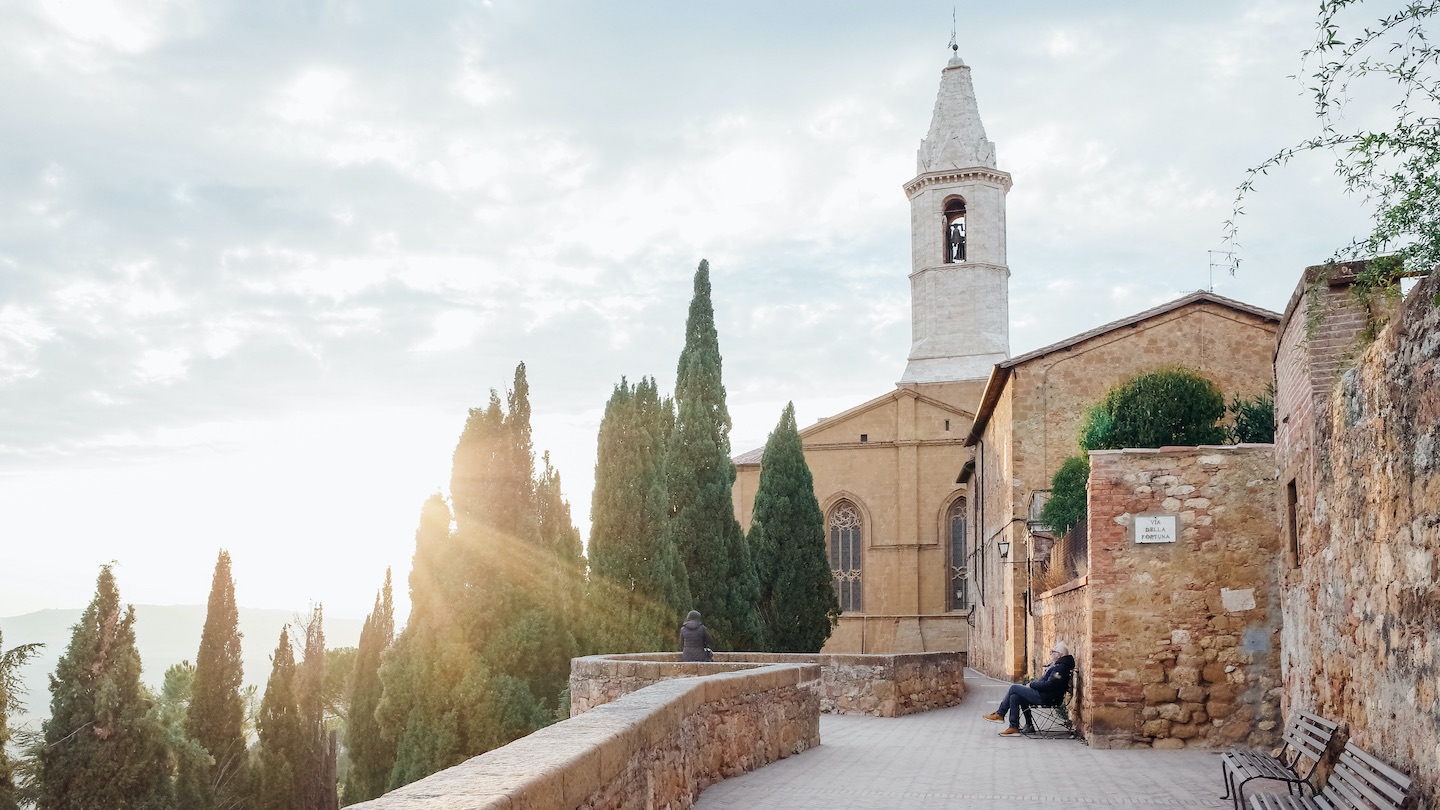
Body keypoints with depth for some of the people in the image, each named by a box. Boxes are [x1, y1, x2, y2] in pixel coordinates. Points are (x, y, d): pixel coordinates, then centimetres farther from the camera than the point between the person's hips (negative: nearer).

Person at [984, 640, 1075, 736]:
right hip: (1043, 694, 10)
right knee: (1014, 696, -1)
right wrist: (1031, 683, 5)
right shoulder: (1056, 664, 15)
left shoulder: (1061, 667, -16)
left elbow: (1048, 685, -23)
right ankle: (1014, 727, -1)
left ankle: (1000, 714, 5)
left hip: (1047, 698, -10)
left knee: (1014, 688, -8)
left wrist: (1032, 684, -11)